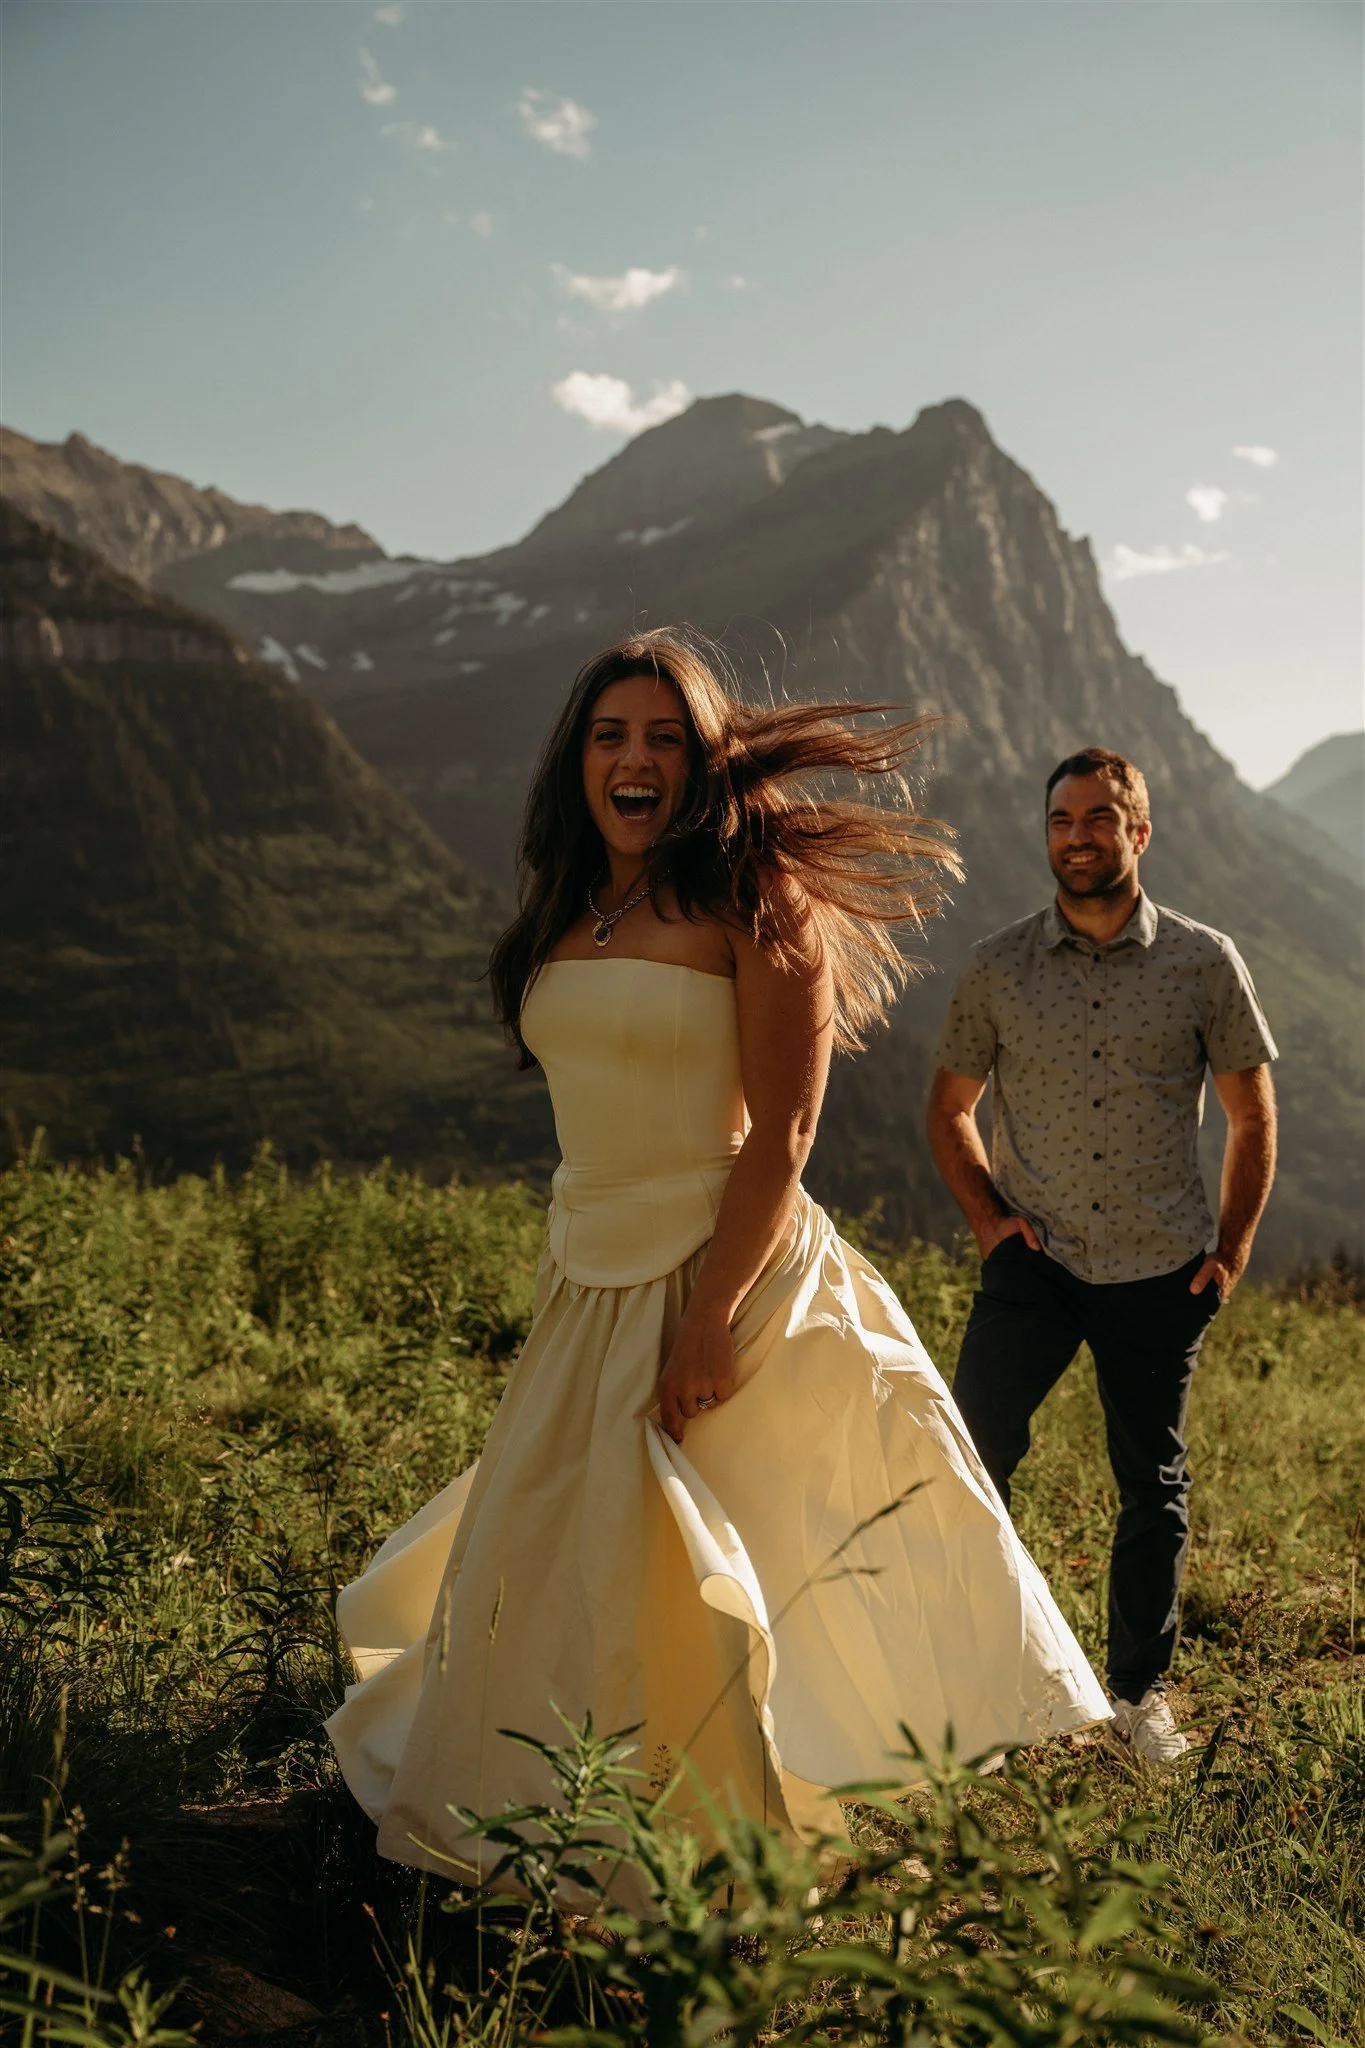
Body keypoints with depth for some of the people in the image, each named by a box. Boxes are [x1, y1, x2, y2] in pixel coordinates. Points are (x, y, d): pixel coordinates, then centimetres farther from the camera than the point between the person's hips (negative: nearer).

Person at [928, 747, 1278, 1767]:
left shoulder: (1204, 962, -2)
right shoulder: (999, 967, 0)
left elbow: (1253, 1116, 7)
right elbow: (951, 1108, 12)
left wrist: (1232, 1248, 2)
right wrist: (988, 1214, 0)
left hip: (1162, 1270, 0)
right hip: (1035, 1262, 0)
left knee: (1155, 1485, 10)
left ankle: (1141, 1689, 27)